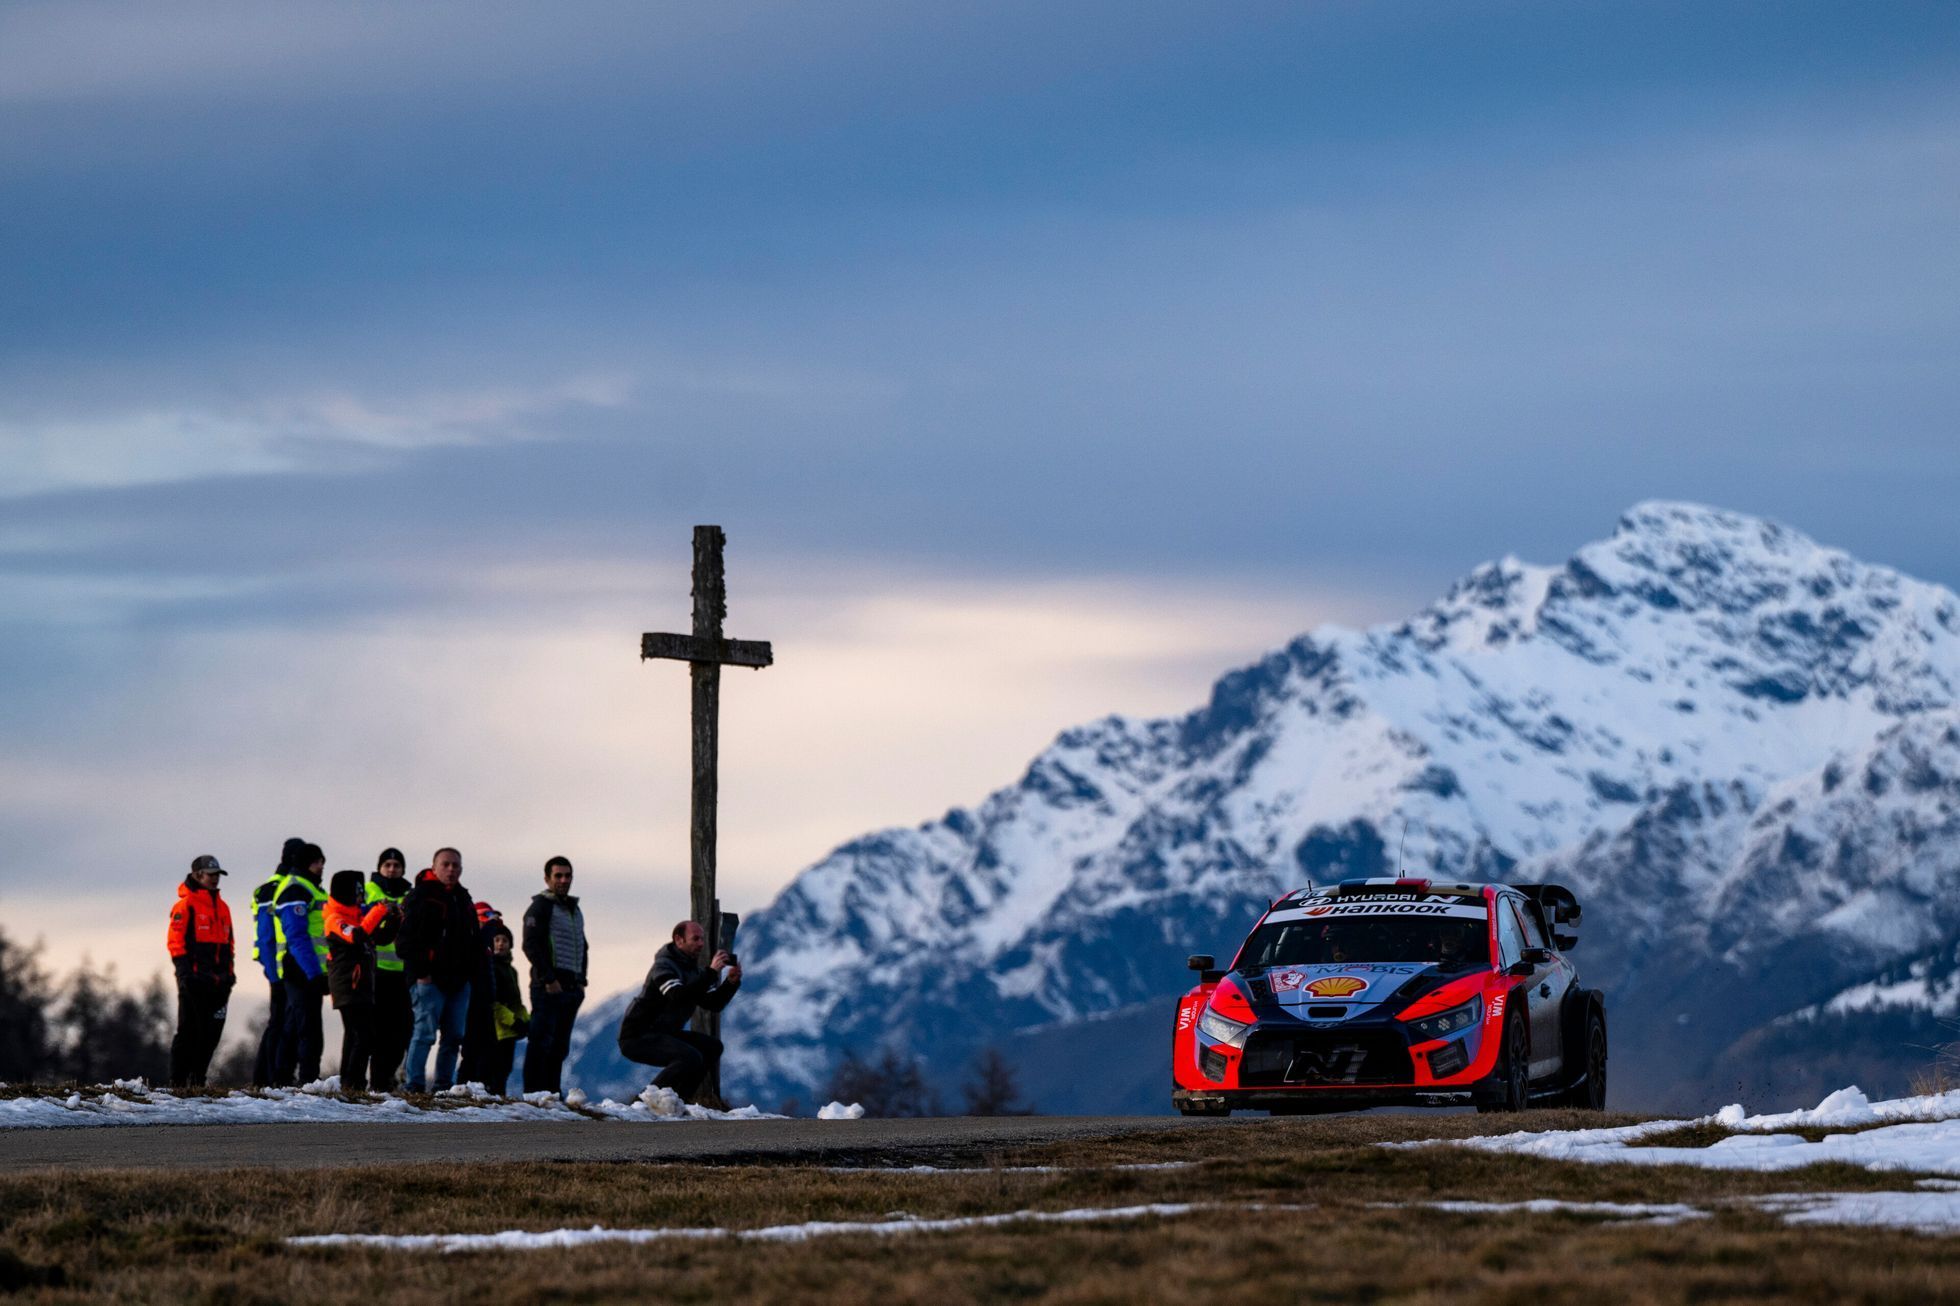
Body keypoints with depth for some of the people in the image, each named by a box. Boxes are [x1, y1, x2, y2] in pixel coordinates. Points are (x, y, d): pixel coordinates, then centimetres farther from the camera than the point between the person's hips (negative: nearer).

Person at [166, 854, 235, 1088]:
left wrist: (228, 971, 18)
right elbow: (176, 940, -10)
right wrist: (184, 970, -17)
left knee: (211, 1032, 5)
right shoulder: (186, 905, -4)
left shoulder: (222, 907, 19)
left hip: (218, 981, 7)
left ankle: (197, 1079, 11)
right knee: (188, 1030, -6)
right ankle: (178, 1080, -2)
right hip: (194, 980, -7)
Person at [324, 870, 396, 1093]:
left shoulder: (357, 917, 17)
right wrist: (380, 911, -26)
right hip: (348, 988, -10)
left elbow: (380, 936, 20)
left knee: (354, 1035, 14)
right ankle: (352, 1082, -17)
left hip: (362, 987, 10)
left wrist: (392, 919, 3)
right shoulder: (335, 920, -11)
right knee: (363, 1036, -16)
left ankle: (347, 1082, 21)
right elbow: (358, 936, -29)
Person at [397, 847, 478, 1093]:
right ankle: (415, 1085, -10)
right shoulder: (420, 896, -5)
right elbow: (406, 940, -11)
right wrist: (420, 972, -16)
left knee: (454, 1036, 6)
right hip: (429, 980, -7)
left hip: (458, 980, 7)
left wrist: (470, 969, 13)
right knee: (425, 1033, -11)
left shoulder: (464, 899, 19)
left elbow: (476, 940, 26)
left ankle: (444, 1084, 12)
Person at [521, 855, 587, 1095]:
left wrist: (581, 981, 14)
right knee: (542, 1041, -11)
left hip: (571, 987, 8)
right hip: (548, 987, -8)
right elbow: (531, 945, -12)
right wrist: (548, 979, -18)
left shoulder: (574, 910, 22)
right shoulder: (541, 906, -3)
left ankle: (553, 1090, 9)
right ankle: (533, 1091, -12)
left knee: (560, 1045, 7)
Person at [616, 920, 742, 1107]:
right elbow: (679, 997, -34)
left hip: (662, 1034, 10)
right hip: (637, 1036, -10)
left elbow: (713, 1004, 8)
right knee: (691, 1057, -28)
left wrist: (731, 983, -10)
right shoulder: (664, 966, -16)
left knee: (712, 1047, 4)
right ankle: (649, 1098, -20)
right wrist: (711, 973, -36)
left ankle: (678, 1099, 3)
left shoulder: (692, 970, 14)